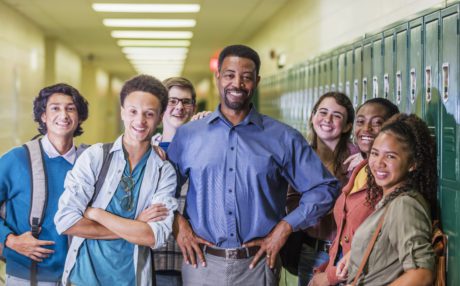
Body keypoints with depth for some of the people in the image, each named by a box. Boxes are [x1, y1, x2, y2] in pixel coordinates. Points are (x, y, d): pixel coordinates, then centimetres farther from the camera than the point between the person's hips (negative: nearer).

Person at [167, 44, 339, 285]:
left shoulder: (283, 138, 1)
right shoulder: (188, 135, 5)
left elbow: (323, 188, 3)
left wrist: (285, 227, -6)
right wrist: (177, 223, -3)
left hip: (257, 265, -1)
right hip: (201, 263, 1)